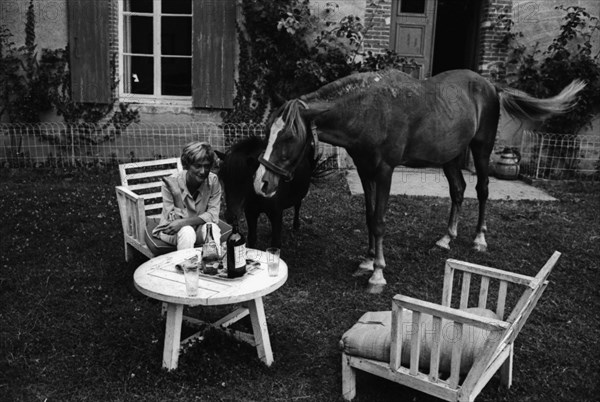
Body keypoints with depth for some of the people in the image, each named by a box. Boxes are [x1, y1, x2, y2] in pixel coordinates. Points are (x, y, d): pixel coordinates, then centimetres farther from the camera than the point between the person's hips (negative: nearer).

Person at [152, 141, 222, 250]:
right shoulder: (171, 183, -19)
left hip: (200, 228, 2)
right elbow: (173, 221, -19)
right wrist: (177, 194, -33)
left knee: (212, 228, -29)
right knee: (187, 232, -34)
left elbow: (213, 215, -16)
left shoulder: (213, 181, -12)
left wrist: (183, 222, -29)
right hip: (173, 232, -2)